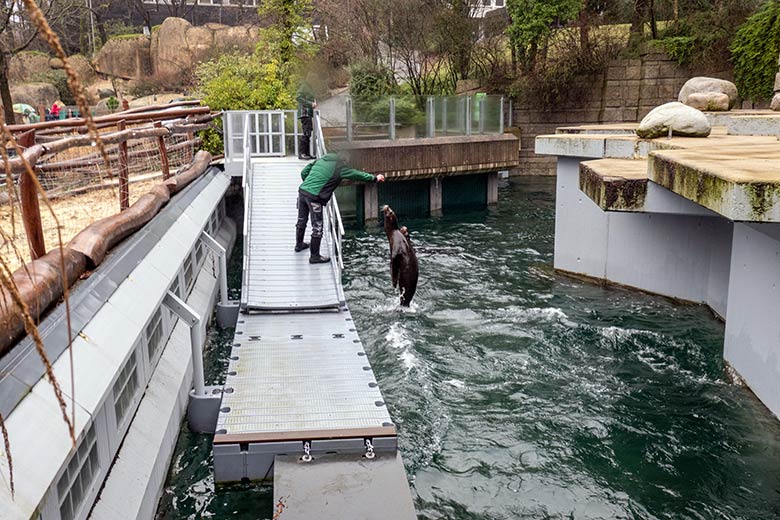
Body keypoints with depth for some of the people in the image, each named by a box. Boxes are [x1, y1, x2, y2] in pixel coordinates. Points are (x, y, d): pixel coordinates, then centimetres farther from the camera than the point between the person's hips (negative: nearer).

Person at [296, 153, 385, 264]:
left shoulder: (320, 160, 14)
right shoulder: (340, 168, -3)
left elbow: (304, 172, 17)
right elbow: (358, 175, 6)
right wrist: (375, 178, 17)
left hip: (302, 191, 8)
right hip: (314, 197, -8)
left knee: (301, 220, 26)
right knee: (317, 227, 4)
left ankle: (299, 244, 46)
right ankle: (314, 256, 12)